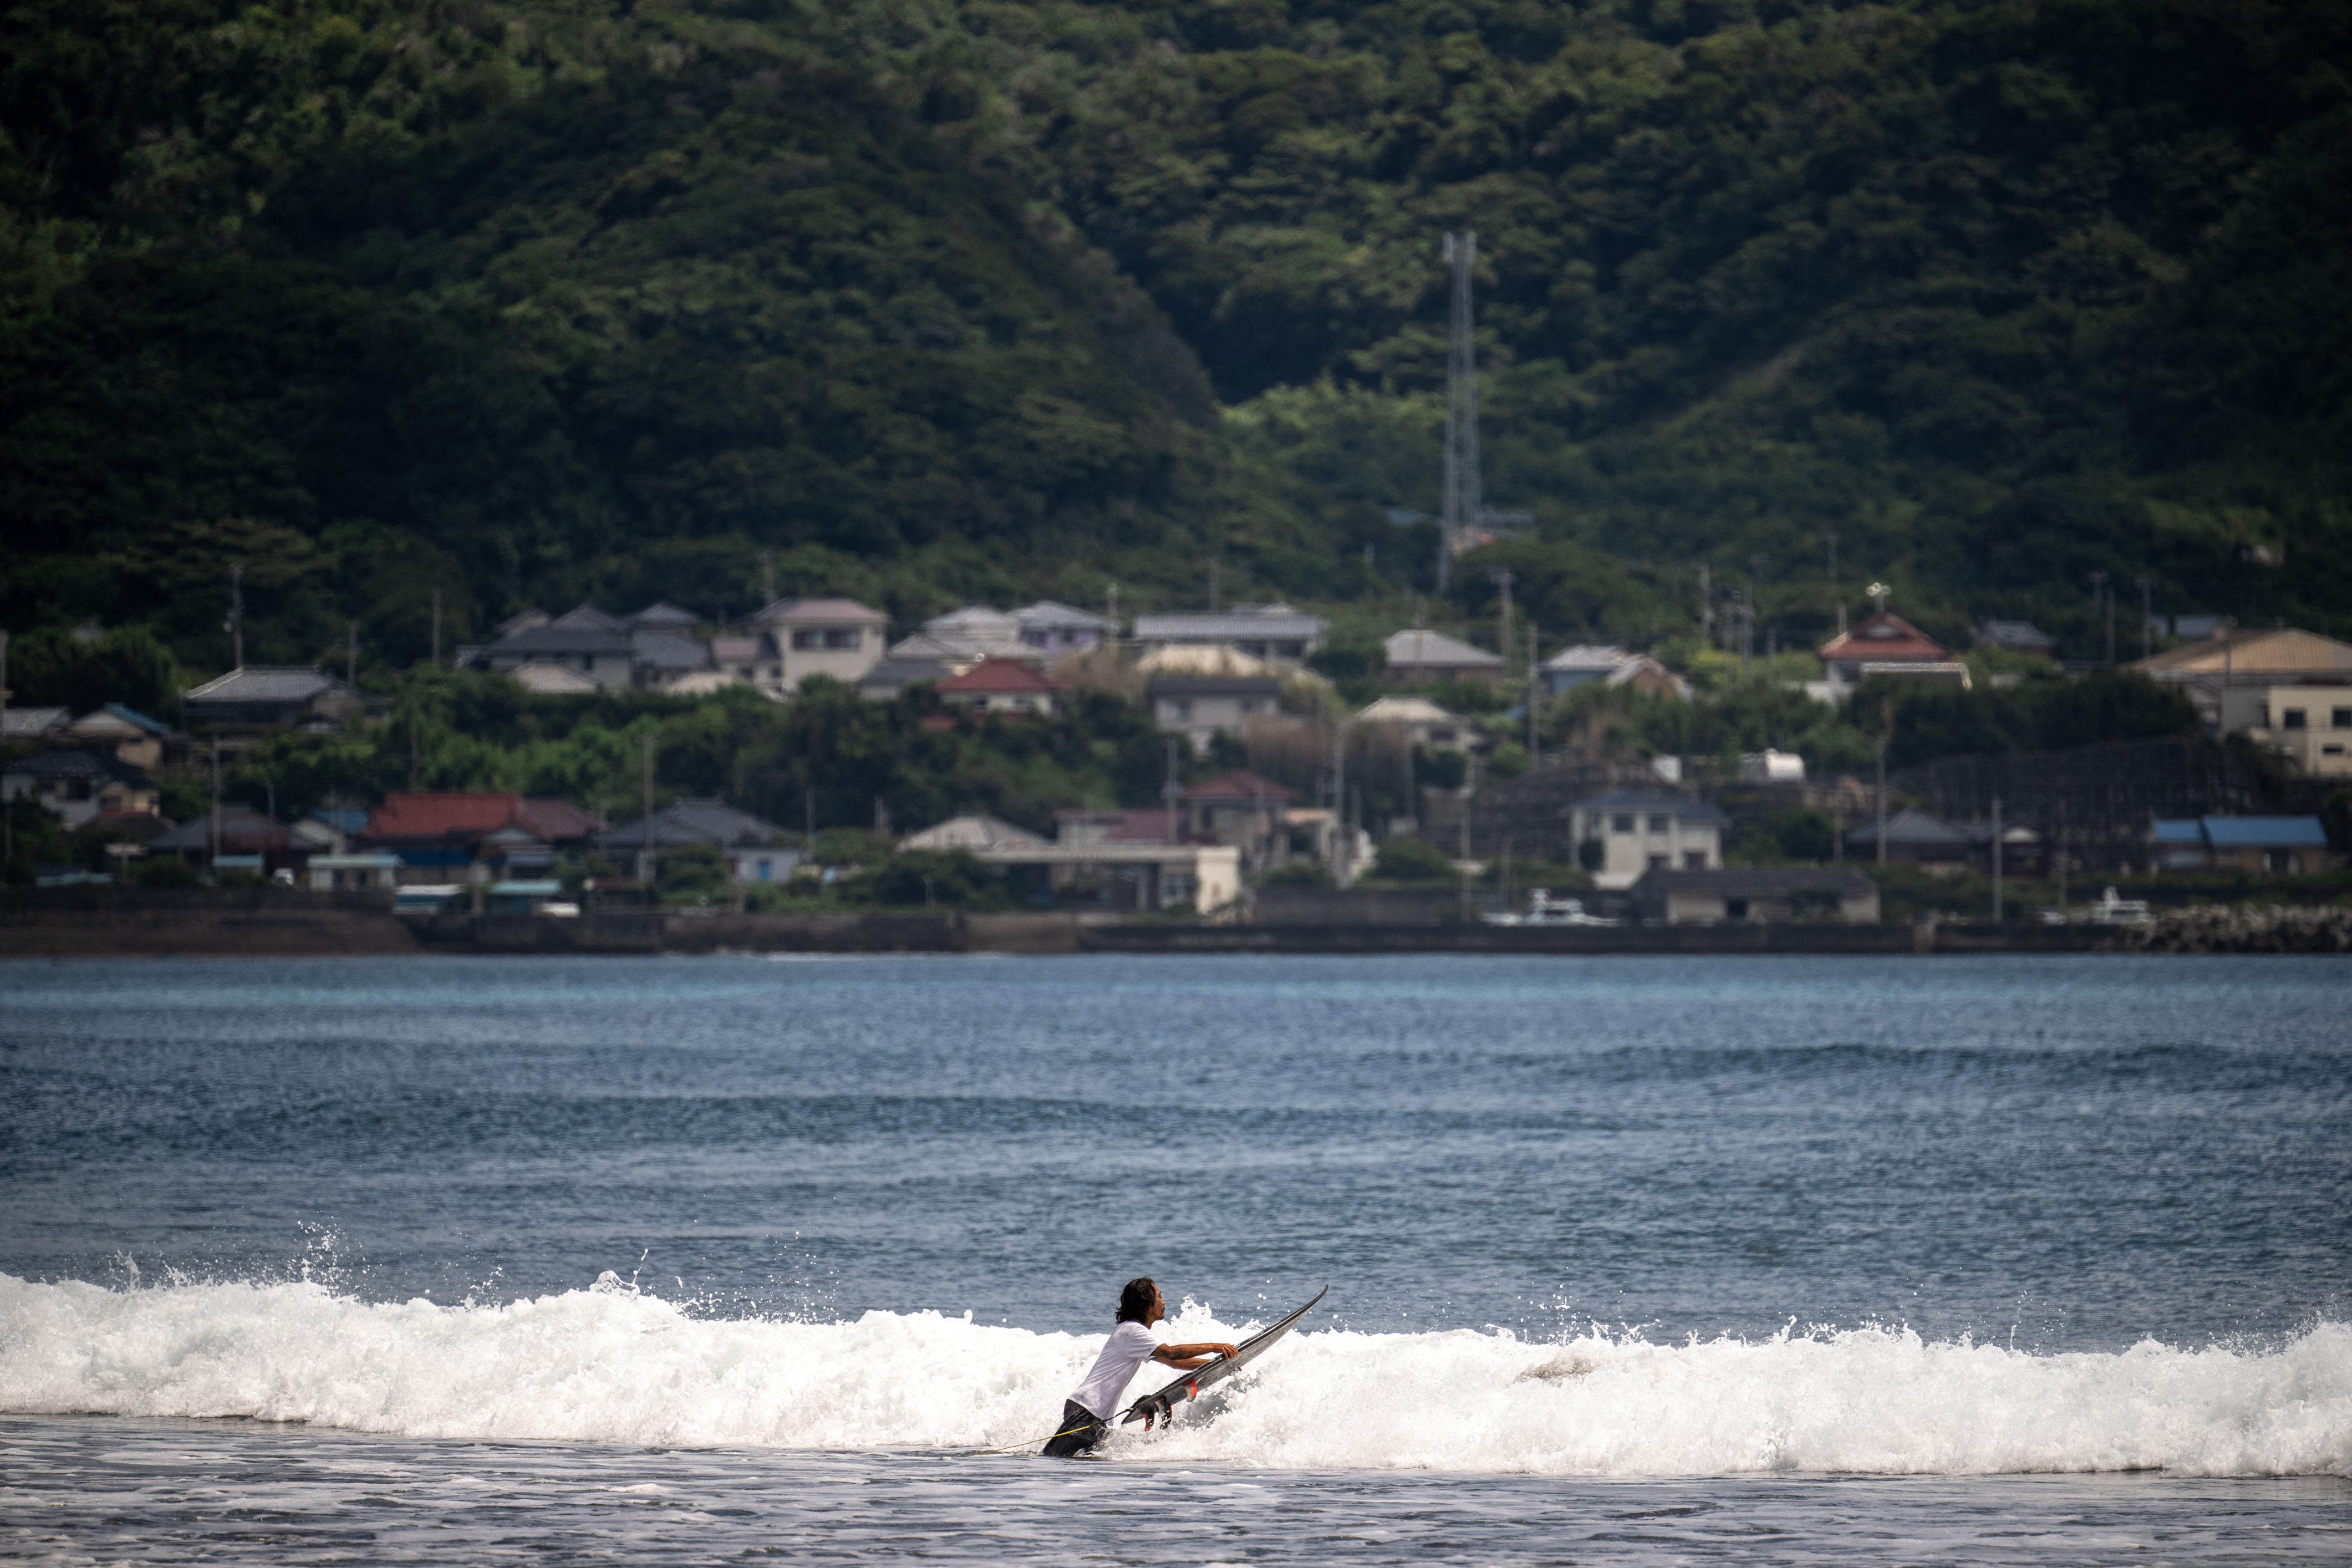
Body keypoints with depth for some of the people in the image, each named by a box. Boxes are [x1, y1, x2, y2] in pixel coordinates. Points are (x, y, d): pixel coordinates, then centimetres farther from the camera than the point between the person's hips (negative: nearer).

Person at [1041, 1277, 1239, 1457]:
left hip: (1099, 1418, 11)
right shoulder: (1131, 1331, -10)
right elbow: (1170, 1353, -21)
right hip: (1085, 1411, -11)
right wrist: (1212, 1347, -16)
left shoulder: (1135, 1331, 21)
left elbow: (1175, 1362, 24)